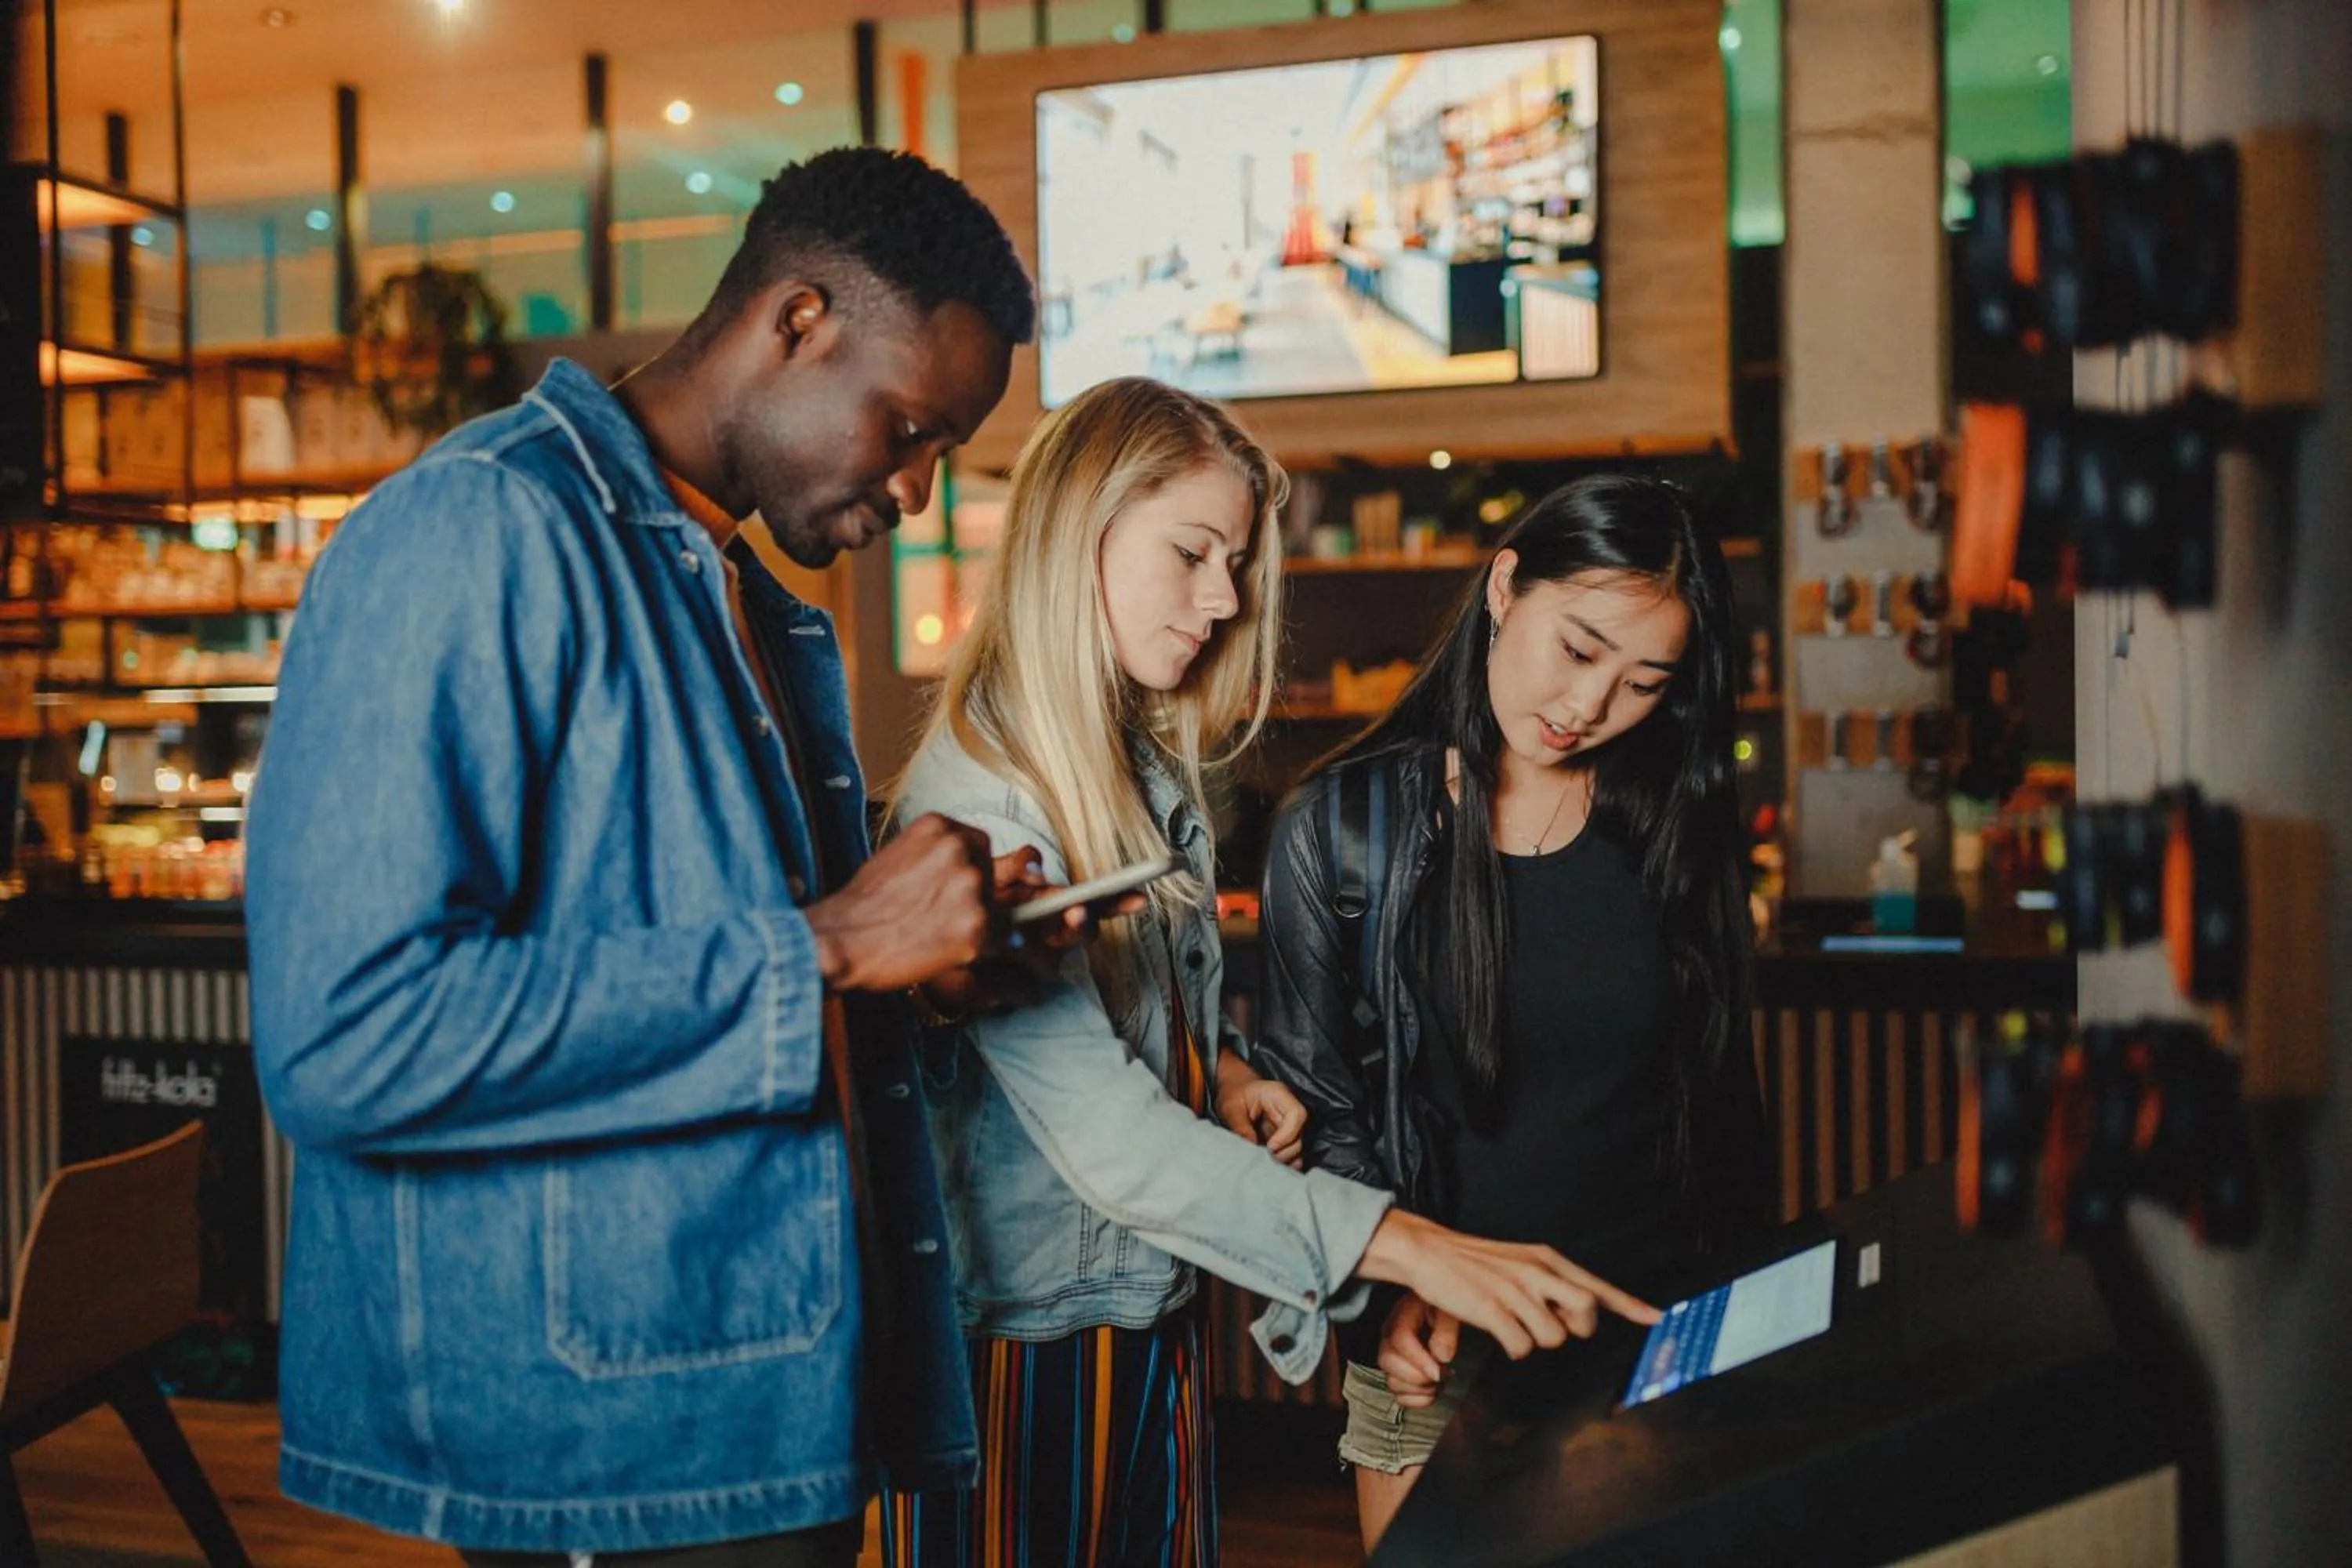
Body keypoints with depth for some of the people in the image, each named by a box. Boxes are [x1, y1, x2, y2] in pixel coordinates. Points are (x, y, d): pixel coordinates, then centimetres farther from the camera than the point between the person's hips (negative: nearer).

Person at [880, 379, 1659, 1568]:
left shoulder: (1156, 768, 6)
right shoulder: (976, 799, -21)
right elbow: (1106, 1135, -29)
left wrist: (1223, 1070, -3)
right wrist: (1411, 1248, -33)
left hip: (1158, 1319, 8)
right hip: (1019, 1337, -8)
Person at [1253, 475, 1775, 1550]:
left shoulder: (1673, 824, 1)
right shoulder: (1339, 828, -7)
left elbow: (1723, 1089, 6)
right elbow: (1317, 1107, -6)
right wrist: (1391, 1288, -18)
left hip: (1657, 1341, 2)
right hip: (1437, 1355, -2)